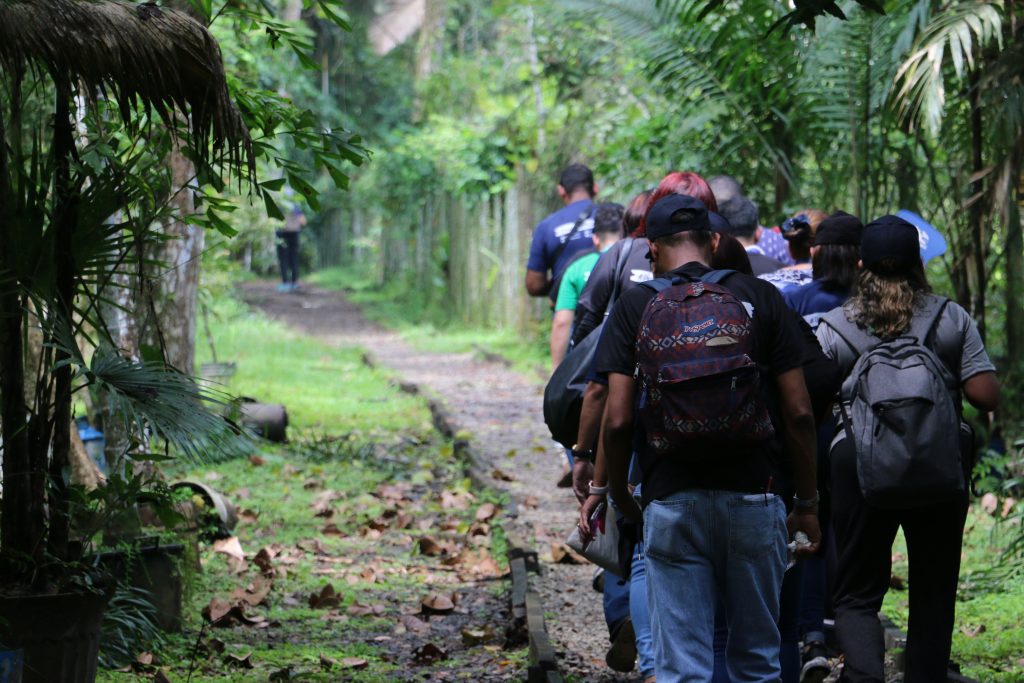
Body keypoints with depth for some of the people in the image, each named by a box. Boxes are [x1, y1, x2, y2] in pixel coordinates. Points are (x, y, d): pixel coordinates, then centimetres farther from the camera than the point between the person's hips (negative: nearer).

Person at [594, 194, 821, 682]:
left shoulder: (636, 306, 1)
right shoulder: (760, 298, 4)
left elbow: (617, 420, -5)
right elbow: (798, 413, 1)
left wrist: (618, 494, 11)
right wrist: (807, 503, 10)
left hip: (672, 500, -1)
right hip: (753, 495, 1)